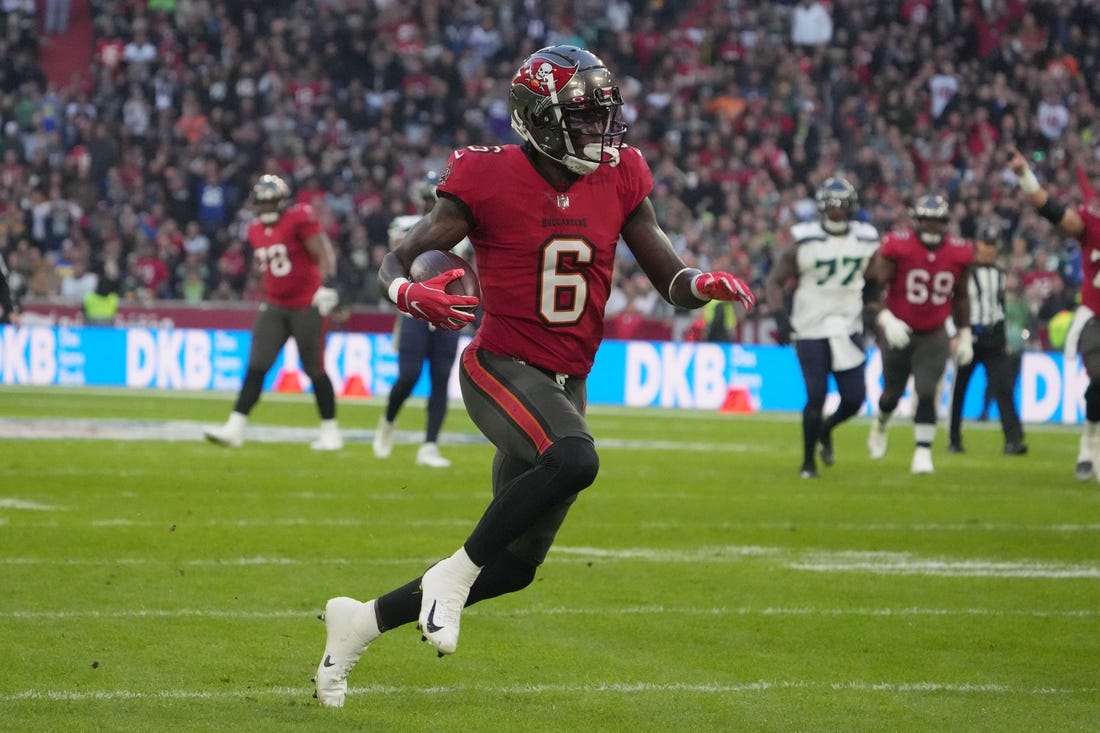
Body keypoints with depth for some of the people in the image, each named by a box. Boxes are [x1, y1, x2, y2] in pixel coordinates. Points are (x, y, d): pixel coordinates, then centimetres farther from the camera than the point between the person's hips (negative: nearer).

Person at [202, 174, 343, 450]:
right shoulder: (256, 230, 10)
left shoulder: (299, 218, -12)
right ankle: (235, 428, -6)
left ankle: (330, 432, 14)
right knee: (256, 366, -2)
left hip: (306, 305, -6)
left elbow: (323, 252, -17)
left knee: (314, 369, 1)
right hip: (275, 306, 6)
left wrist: (325, 284, -27)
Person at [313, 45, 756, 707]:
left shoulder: (620, 181, 3)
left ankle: (360, 621, 26)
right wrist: (408, 293, -32)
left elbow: (672, 281, 7)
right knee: (575, 458, -37)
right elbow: (397, 261, -8)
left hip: (567, 386, 6)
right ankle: (454, 574, -20)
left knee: (514, 565, 9)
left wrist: (708, 284, -16)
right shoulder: (489, 180, -11)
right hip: (502, 370, -6)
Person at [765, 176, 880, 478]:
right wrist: (781, 318, -19)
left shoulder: (866, 241, 1)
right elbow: (776, 280, -6)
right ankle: (808, 461, 11)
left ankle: (825, 430, 34)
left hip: (848, 328, 4)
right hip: (811, 330, -4)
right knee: (816, 397, -8)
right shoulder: (804, 241, -10)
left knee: (854, 399, 0)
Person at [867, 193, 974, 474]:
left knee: (927, 393, -13)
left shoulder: (958, 253, -4)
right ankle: (880, 424, 46)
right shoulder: (898, 246, -16)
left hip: (933, 335, 1)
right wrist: (885, 318, -27)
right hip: (899, 332, -1)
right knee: (893, 393, 12)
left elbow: (961, 296, 10)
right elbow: (877, 285, -14)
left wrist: (965, 334, 11)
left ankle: (923, 453, -8)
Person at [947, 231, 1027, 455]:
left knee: (1003, 388, -8)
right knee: (959, 389, 4)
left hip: (993, 338, 4)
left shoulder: (999, 274, 13)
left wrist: (1004, 341, 21)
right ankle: (954, 439, 17)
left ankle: (1013, 440, -15)